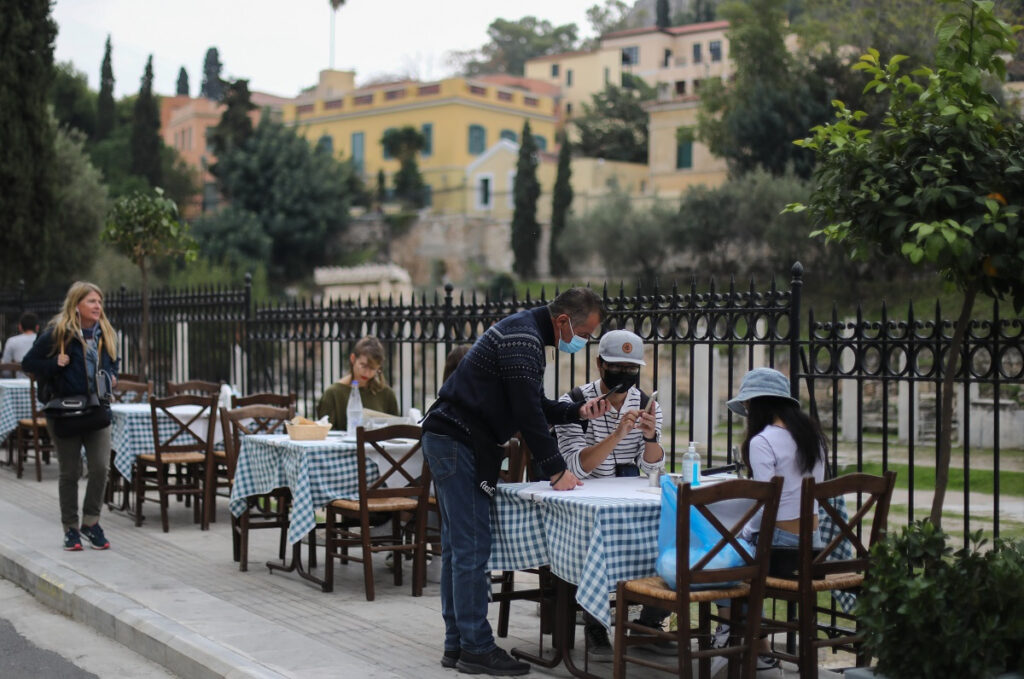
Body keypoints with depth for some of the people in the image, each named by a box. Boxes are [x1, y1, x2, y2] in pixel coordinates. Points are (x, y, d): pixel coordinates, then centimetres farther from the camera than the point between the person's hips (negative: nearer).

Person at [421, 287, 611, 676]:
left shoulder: (527, 334, 16)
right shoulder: (523, 339, -17)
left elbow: (536, 407, 21)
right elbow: (527, 413, -21)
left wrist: (578, 412, 7)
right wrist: (556, 471, -16)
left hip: (449, 442, 11)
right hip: (457, 443, -11)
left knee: (457, 547, 11)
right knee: (472, 548, -8)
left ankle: (457, 644, 16)